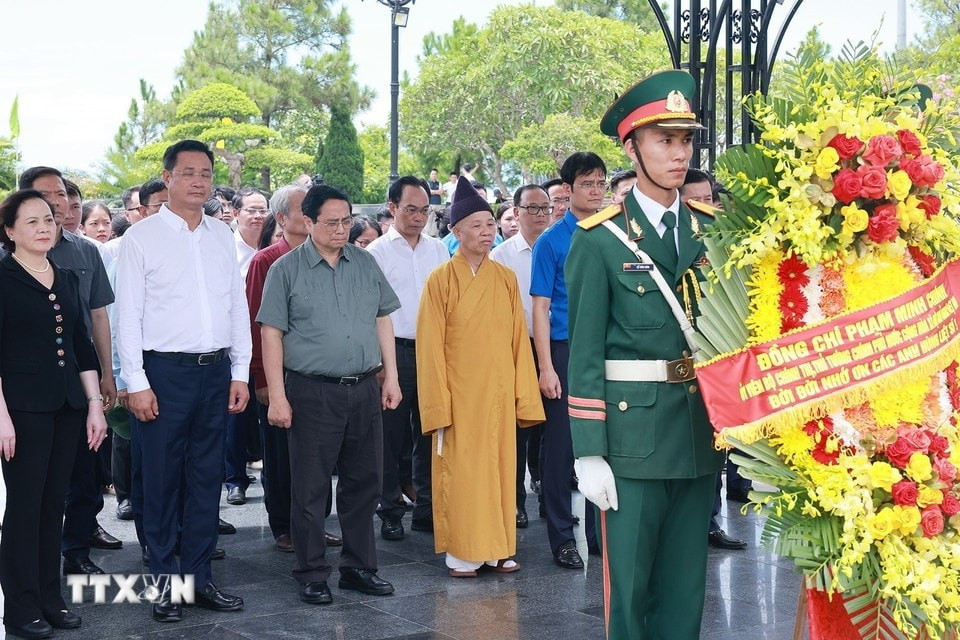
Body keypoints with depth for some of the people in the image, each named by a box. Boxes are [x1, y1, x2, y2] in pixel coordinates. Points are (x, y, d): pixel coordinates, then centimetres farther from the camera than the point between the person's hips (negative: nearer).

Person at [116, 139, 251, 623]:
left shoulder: (222, 237, 10)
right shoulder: (142, 237, -2)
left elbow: (238, 307, 13)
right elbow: (127, 314, -5)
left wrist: (240, 373, 7)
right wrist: (136, 382, -11)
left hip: (216, 371, 4)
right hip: (164, 370, -4)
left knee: (207, 478, 10)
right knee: (161, 481, 3)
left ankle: (199, 577, 20)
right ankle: (165, 582, 13)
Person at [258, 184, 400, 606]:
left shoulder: (365, 263, 10)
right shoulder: (286, 270, -2)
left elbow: (383, 321, 14)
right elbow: (271, 334, -5)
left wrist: (390, 377, 8)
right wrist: (277, 396, -10)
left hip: (364, 389, 4)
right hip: (312, 392, -4)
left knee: (364, 482, 10)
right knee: (310, 488, 2)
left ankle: (359, 567, 23)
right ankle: (311, 575, 13)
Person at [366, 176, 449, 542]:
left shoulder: (438, 250, 11)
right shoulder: (377, 252, -1)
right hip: (395, 351, -4)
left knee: (429, 432, 8)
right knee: (392, 435, 2)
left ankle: (426, 509, 16)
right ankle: (390, 512, 11)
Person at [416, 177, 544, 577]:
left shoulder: (506, 278, 6)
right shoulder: (442, 280, -5)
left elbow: (519, 339, 7)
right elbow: (431, 345, -7)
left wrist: (524, 395, 2)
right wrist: (438, 404, -11)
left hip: (498, 392, 4)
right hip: (459, 393, -4)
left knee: (500, 465, 8)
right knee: (459, 470, 1)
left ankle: (497, 548, 18)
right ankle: (461, 554, 11)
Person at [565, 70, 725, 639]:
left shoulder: (712, 233, 9)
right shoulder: (600, 239, -4)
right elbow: (585, 353, -6)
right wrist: (589, 453, -10)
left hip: (702, 435, 4)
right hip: (632, 435, -4)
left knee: (686, 586, 12)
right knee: (629, 586, 3)